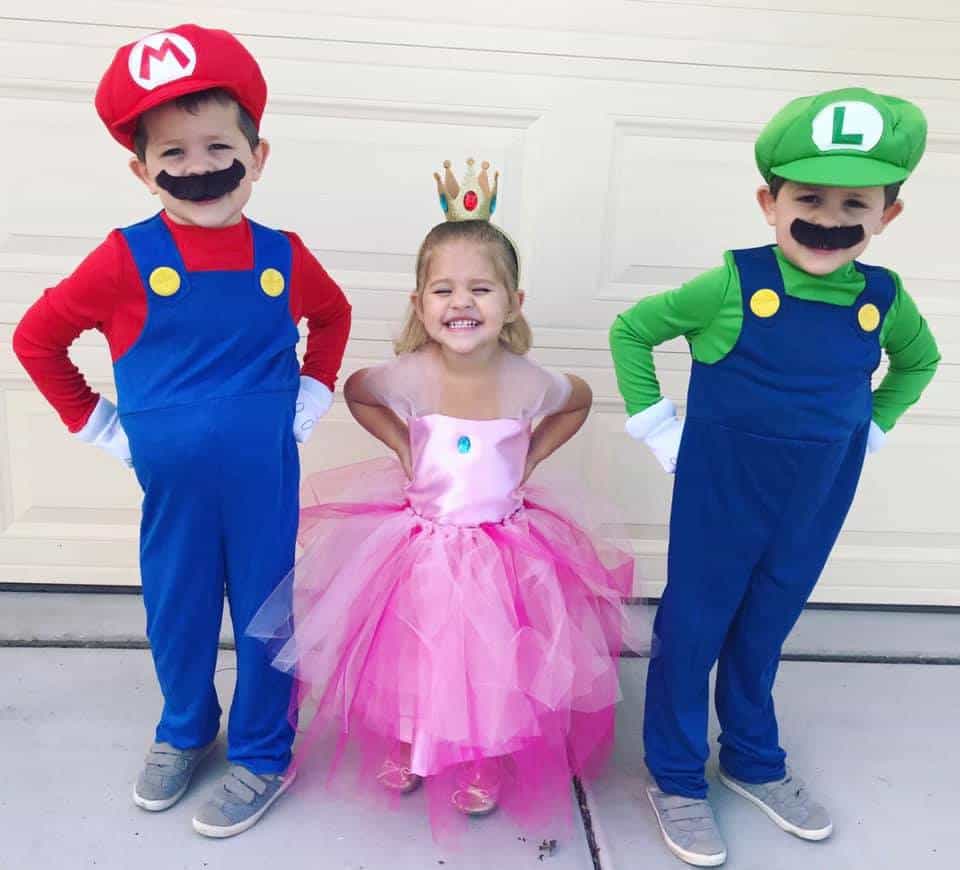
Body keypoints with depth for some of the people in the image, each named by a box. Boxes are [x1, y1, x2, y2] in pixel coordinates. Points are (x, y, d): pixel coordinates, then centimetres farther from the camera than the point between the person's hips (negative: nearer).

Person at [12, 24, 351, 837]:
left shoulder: (283, 257, -5)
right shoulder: (128, 258, -10)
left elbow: (334, 316, 16)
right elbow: (37, 338, 0)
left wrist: (309, 398, 7)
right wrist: (97, 425, 0)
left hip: (266, 481, 1)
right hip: (174, 485, 0)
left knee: (265, 612, 12)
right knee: (176, 613, 17)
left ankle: (261, 755, 34)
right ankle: (184, 733, 45)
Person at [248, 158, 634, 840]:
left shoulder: (526, 381, -17)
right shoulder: (409, 375, -18)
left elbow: (579, 402, 6)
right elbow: (356, 393, 5)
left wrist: (530, 458, -3)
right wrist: (402, 448, -5)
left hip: (502, 546, 0)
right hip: (420, 540, 0)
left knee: (492, 658, 12)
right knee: (413, 652, 15)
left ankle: (485, 763, 40)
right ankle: (405, 747, 45)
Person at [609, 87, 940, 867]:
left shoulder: (884, 300, -6)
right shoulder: (734, 284, -18)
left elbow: (918, 361, 16)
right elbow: (631, 329, -8)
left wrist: (869, 429, 7)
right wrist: (656, 427, -9)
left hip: (814, 511, 4)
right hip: (718, 502, -3)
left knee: (763, 636, 21)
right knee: (692, 634, 10)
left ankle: (754, 762, 44)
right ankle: (677, 779, 31)